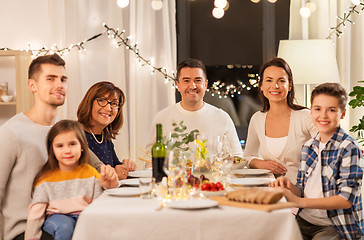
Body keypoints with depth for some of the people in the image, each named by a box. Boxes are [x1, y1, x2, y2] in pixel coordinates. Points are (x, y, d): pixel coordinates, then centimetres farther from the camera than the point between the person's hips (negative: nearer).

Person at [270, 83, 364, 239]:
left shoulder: (349, 149, -11)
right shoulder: (308, 147, 9)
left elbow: (346, 199, -17)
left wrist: (299, 202, -22)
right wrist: (288, 186, -10)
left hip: (338, 226, -5)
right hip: (305, 220, 5)